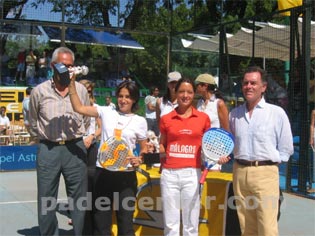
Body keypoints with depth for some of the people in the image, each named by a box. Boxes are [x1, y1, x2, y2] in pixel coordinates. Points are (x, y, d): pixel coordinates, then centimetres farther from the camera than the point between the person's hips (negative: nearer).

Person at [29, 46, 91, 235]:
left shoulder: (81, 90, 3)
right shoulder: (39, 91, 0)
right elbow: (33, 124, 11)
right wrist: (45, 140, 12)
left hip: (75, 149, 1)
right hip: (48, 150, 0)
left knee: (79, 199, 8)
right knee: (46, 201, 7)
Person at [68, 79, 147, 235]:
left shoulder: (140, 121, 4)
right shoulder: (106, 112, 5)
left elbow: (144, 149, 11)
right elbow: (79, 108, -1)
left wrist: (139, 160, -9)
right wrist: (72, 85, -9)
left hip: (126, 175, -1)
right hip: (103, 172, 1)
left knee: (125, 220, 8)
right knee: (100, 220, 9)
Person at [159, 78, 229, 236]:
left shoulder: (203, 118, 5)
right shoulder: (166, 119, 6)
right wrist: (156, 150, -4)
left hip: (192, 174, 0)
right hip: (169, 173, 1)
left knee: (191, 223, 6)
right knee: (170, 223, 8)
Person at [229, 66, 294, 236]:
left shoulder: (277, 113, 0)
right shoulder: (234, 114, 12)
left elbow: (286, 148, 4)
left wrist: (270, 162, -1)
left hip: (265, 173, -4)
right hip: (240, 172, 4)